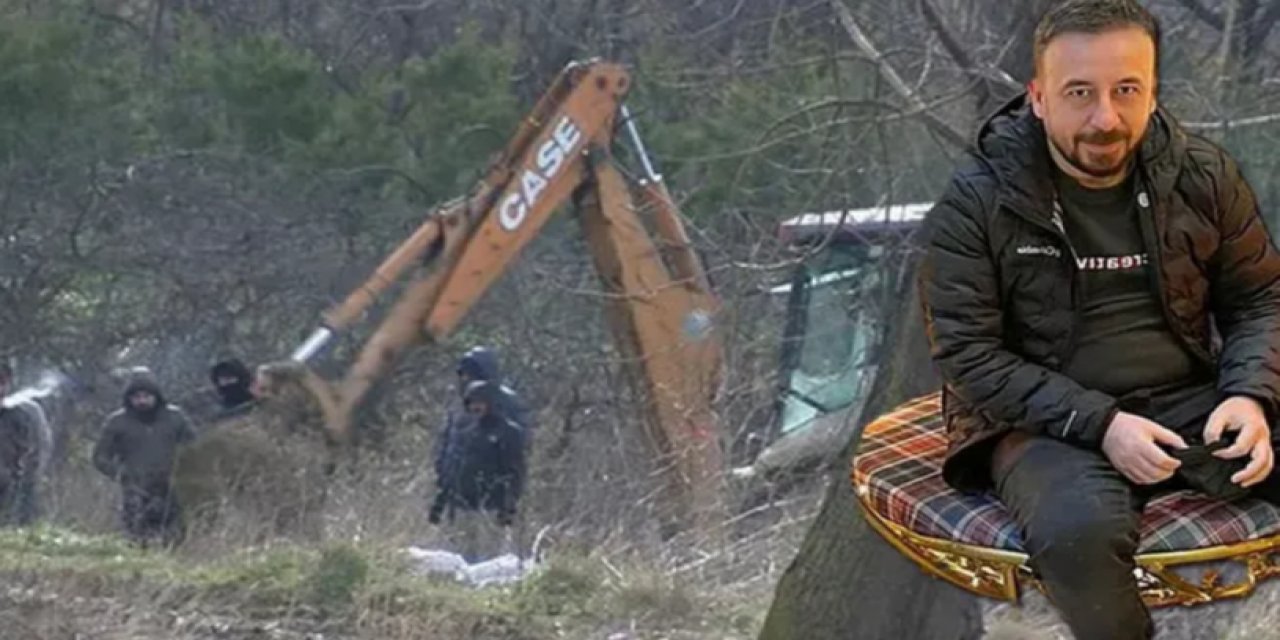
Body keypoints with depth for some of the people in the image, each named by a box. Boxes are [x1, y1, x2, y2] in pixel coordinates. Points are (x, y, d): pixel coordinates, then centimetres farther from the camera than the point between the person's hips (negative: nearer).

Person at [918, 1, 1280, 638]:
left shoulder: (1203, 176, 3)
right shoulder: (977, 200, -7)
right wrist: (1098, 424, -19)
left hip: (1189, 403, 4)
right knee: (1079, 532, -39)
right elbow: (966, 353, -8)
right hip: (1047, 422, -4)